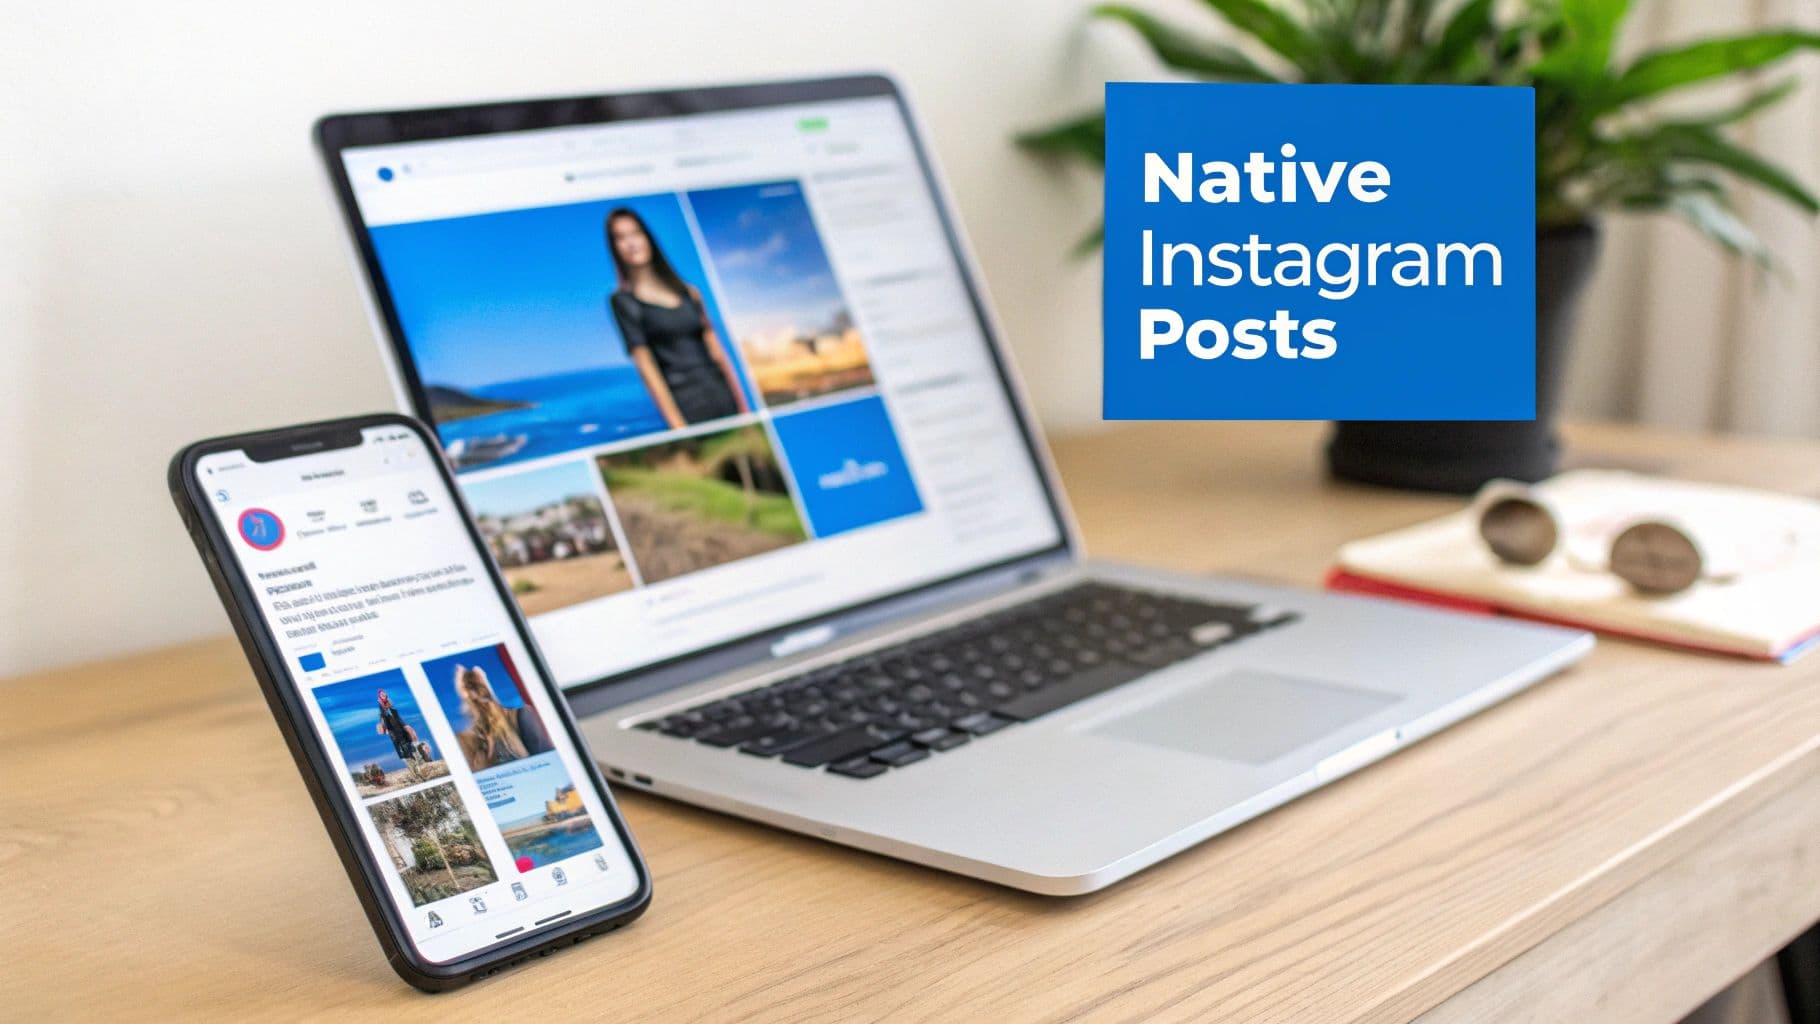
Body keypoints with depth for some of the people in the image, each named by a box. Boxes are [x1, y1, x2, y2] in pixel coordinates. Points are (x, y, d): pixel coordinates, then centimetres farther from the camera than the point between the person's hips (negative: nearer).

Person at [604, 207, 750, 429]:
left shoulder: (687, 292, 15)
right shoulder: (622, 301, 0)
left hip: (724, 397, 5)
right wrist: (677, 424, -13)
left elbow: (717, 352, 14)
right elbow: (646, 366, -6)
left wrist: (744, 409, 8)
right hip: (686, 404, -5)